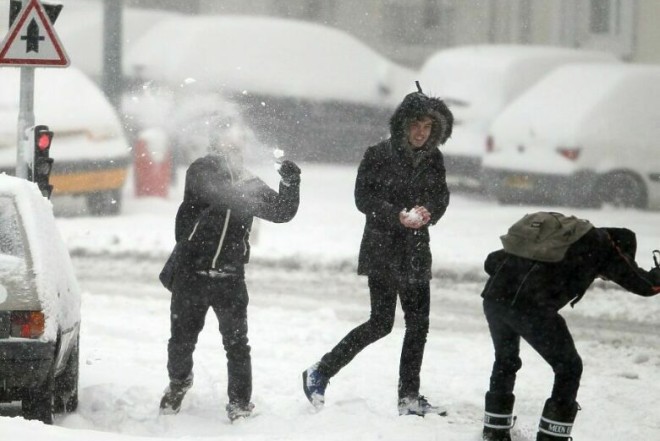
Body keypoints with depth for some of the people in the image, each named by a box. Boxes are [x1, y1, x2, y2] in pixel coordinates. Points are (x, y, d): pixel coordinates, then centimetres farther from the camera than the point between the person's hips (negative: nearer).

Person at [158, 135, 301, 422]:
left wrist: (290, 184, -6)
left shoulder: (250, 186, 5)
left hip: (229, 277, 1)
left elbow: (282, 212, 6)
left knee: (236, 343, 1)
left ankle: (239, 402, 12)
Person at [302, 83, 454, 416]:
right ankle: (320, 373, 2)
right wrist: (397, 216, -24)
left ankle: (409, 397, 15)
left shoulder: (432, 159, 6)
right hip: (382, 250, -6)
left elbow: (441, 197, 9)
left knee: (418, 324, 6)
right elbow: (364, 198, -11)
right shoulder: (379, 156, -9)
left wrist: (428, 211, -14)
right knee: (381, 323, -10)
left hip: (416, 252, 6)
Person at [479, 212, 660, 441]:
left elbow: (492, 261, 29)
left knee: (506, 360, 31)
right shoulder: (600, 244, 13)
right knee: (569, 368, 13)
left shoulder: (558, 233, 32)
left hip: (494, 297, 7)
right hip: (531, 307, -7)